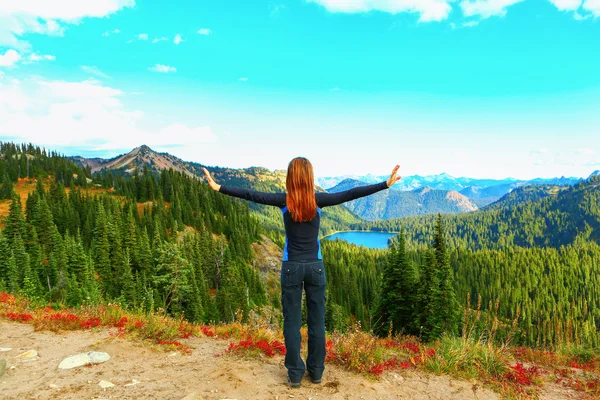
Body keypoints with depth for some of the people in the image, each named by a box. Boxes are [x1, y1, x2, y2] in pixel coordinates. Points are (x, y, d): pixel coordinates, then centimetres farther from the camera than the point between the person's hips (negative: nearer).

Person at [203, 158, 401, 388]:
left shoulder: (284, 200, -7)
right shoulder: (318, 200, -6)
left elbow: (251, 195, -5)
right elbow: (350, 194, -5)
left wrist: (218, 187, 2)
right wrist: (386, 184, -1)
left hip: (292, 267, -1)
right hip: (315, 266, 1)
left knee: (292, 322, 8)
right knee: (317, 321, 11)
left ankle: (295, 374, 16)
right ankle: (316, 372, 23)